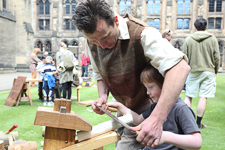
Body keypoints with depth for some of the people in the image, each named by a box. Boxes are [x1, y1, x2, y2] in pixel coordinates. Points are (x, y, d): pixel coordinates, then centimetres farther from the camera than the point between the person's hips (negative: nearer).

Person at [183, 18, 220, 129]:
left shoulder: (188, 39, 1)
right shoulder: (212, 39, 1)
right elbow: (216, 57, 2)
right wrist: (215, 71, 14)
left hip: (193, 71, 0)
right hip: (208, 71, 0)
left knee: (188, 96, 9)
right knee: (203, 97, 2)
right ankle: (198, 123, 6)